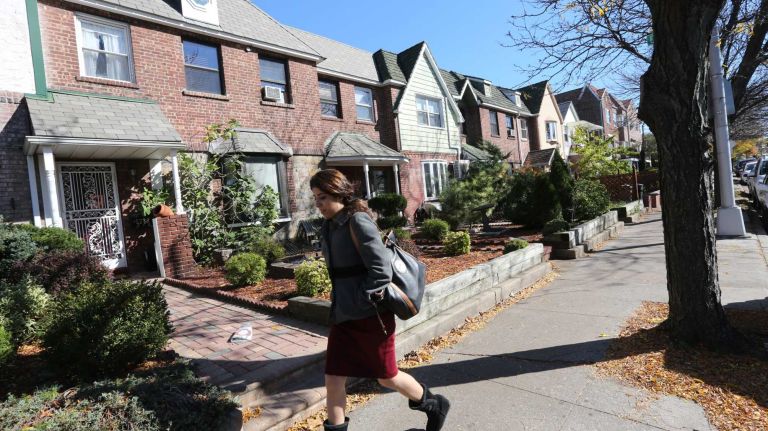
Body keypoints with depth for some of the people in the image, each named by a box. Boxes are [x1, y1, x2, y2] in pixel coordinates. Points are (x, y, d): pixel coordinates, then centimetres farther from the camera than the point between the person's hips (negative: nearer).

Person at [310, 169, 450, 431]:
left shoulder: (358, 221, -19)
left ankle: (434, 406, 38)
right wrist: (340, 304, 9)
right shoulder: (330, 225, 6)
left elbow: (382, 271, -24)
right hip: (342, 315, 7)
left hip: (370, 315, -7)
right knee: (333, 378, 9)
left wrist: (359, 300, -17)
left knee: (387, 377, 12)